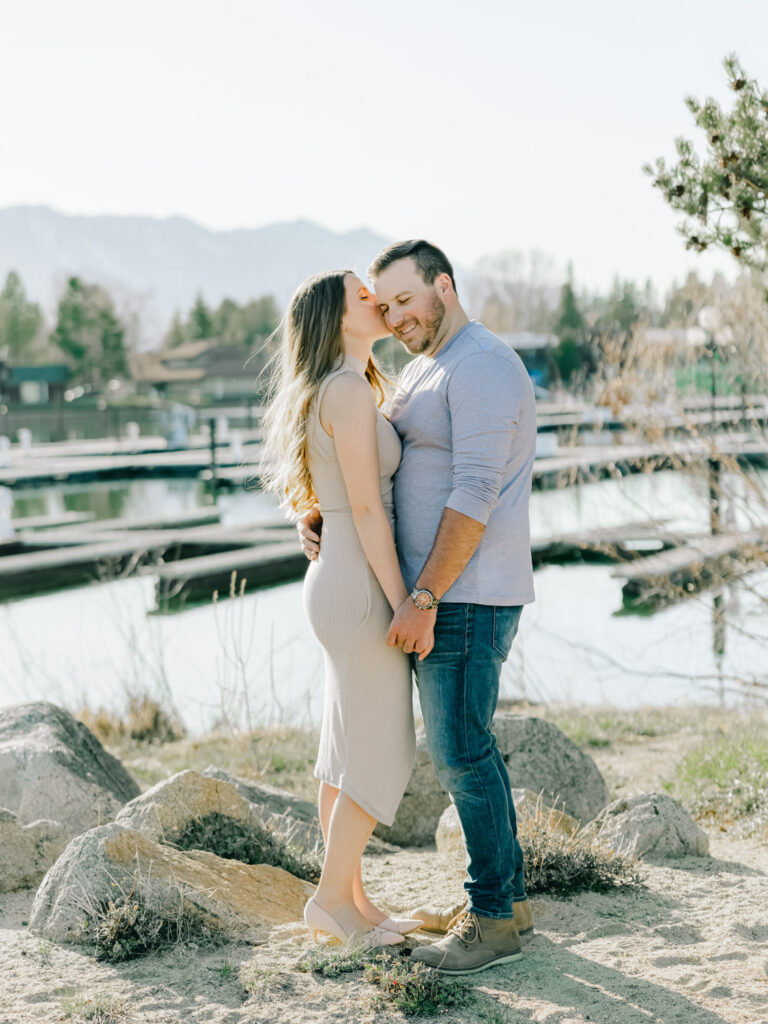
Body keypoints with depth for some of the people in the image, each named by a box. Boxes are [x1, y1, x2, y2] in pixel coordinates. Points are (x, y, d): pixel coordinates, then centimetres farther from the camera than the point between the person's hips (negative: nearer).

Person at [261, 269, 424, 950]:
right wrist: (404, 604, -17)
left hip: (340, 584, 10)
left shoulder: (336, 392, 15)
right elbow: (366, 507, -18)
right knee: (384, 755, 0)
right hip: (363, 591, -10)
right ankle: (332, 898, 11)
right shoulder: (351, 390, -15)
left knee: (348, 751, 15)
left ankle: (351, 897, 24)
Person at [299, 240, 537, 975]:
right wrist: (321, 516, 1)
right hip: (442, 593, 10)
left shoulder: (482, 365, -15)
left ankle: (494, 920, 4)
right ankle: (506, 895, 24)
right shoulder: (421, 374, 18)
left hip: (468, 597, -10)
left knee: (460, 750, -5)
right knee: (461, 744, 14)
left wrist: (423, 599, -23)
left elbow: (475, 494, -22)